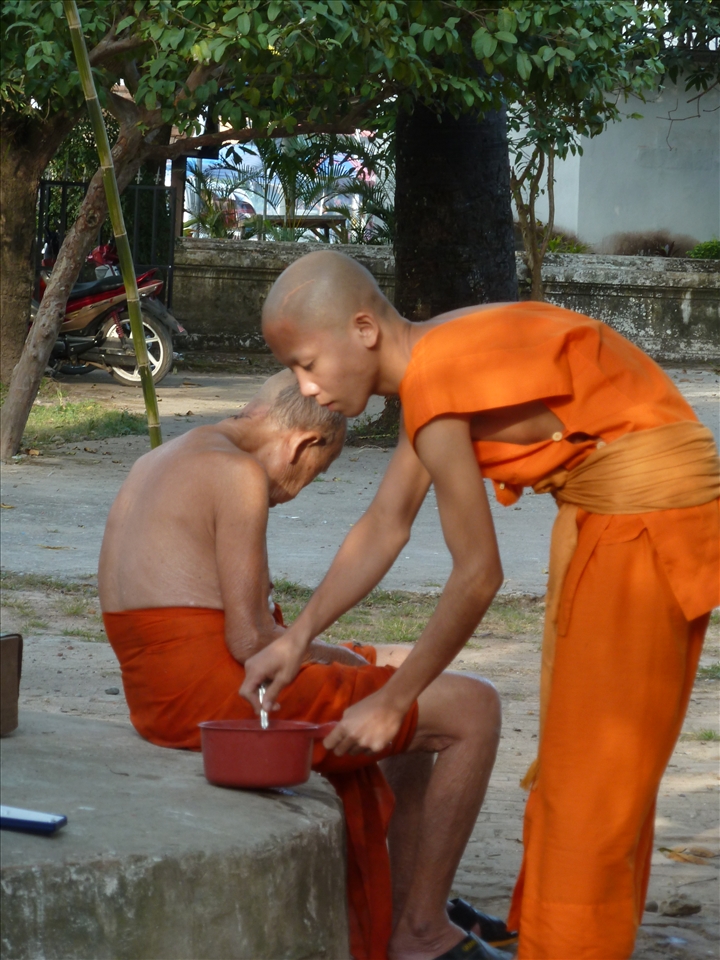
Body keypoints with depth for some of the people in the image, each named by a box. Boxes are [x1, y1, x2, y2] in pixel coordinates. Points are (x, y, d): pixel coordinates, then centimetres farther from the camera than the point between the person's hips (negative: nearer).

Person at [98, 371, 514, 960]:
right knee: (473, 708, -5)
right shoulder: (239, 473, -13)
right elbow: (250, 640, -18)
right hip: (221, 698, -11)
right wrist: (328, 655, 0)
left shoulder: (158, 465, 18)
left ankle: (407, 898, 26)